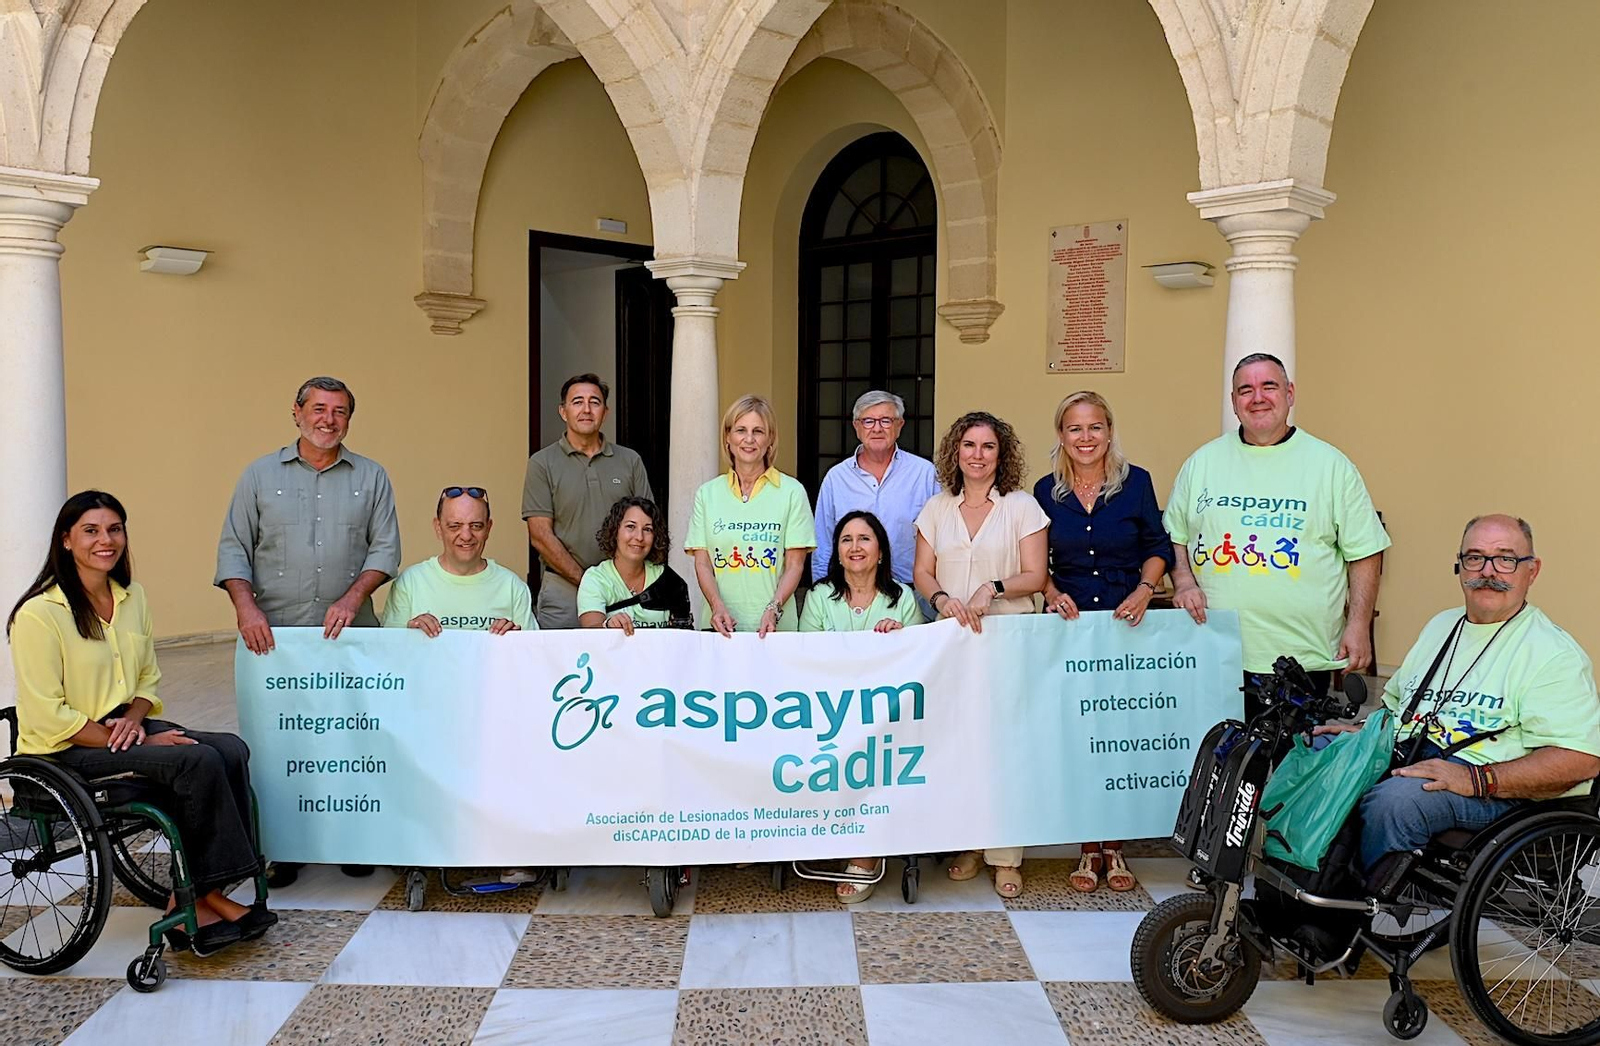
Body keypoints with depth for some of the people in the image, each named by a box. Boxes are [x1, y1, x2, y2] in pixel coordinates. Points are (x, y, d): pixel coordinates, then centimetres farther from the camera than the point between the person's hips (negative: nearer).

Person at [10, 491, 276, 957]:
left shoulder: (131, 596, 7)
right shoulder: (40, 613, -15)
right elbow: (48, 717, -17)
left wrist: (134, 718, -8)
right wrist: (142, 744, -20)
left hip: (124, 727, 7)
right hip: (65, 749, -7)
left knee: (231, 750, -18)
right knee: (199, 762, -27)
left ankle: (195, 899, -15)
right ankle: (202, 896, -12)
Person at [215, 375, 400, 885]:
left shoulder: (371, 478, 10)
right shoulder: (261, 475, 10)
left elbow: (385, 547, 4)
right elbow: (233, 549, 6)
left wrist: (351, 599, -11)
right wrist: (246, 606, -9)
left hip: (350, 636, 0)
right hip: (275, 634, 0)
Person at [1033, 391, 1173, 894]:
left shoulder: (1136, 482, 1)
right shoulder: (1046, 491, 5)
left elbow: (1158, 548, 6)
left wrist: (1144, 590, -9)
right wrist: (1053, 594, -6)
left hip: (1127, 625, -1)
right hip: (1068, 625, 1)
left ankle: (1114, 849, 15)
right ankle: (1088, 849, 13)